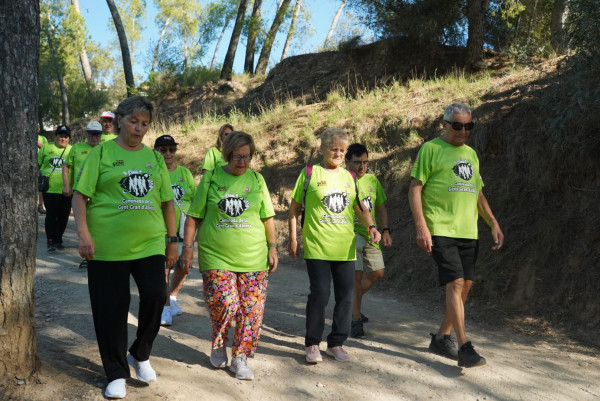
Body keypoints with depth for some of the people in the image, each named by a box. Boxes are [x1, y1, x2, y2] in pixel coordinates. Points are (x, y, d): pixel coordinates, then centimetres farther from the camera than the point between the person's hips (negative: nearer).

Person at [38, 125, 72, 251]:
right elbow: (37, 164, 13)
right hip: (50, 189, -1)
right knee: (51, 215, -4)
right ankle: (50, 241, 3)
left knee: (63, 216, 7)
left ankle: (58, 240, 21)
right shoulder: (46, 147, 7)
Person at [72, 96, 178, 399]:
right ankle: (116, 373, 21)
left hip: (150, 243, 3)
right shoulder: (102, 153, 1)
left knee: (155, 295, -9)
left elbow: (167, 202, 15)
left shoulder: (154, 157, 12)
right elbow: (80, 195, -3)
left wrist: (172, 241, 12)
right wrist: (84, 234, -14)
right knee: (111, 309, 4)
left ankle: (140, 355, 18)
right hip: (108, 245, -3)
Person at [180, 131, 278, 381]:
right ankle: (219, 345, 17)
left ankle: (240, 358, 16)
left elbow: (267, 217, 13)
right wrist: (187, 247, 0)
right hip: (216, 256, -2)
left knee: (252, 308, 0)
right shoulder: (211, 178, 3)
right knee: (224, 301, -13)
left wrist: (272, 248, 8)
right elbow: (194, 216, 5)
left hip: (253, 257, 2)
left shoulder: (257, 179, 9)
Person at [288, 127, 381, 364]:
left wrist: (371, 226, -3)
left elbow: (359, 208, 16)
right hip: (317, 246, -4)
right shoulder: (310, 173, 1)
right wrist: (293, 238, 0)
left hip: (345, 247, 5)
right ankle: (312, 344, 9)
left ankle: (336, 343, 20)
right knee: (320, 293, -6)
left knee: (345, 295, 6)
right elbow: (294, 207, 4)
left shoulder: (349, 176, 13)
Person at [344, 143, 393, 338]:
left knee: (377, 272, 7)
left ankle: (353, 302, 30)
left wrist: (385, 231, 9)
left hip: (370, 234, 6)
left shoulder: (372, 180, 10)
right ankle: (356, 319, 0)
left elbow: (380, 208, 18)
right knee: (356, 274, -11)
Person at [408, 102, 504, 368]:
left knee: (465, 286, 7)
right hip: (441, 230, -7)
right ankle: (465, 348, -11)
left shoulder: (471, 153, 18)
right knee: (455, 284, -14)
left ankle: (442, 338, 22)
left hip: (468, 232, 7)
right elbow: (415, 189, -7)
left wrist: (493, 223, 15)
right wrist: (421, 226, -16)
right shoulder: (431, 149, -3)